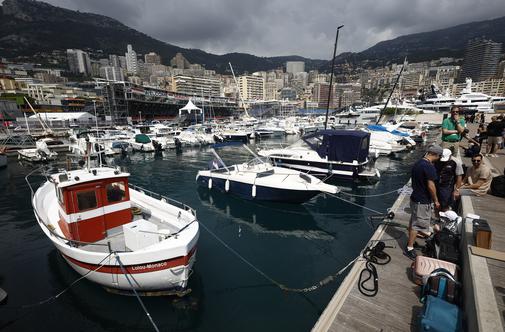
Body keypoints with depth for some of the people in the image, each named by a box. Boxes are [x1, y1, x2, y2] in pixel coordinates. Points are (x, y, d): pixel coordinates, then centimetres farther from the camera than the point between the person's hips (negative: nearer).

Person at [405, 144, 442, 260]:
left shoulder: (417, 164, 6)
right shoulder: (429, 167, -21)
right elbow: (431, 186, -22)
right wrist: (436, 200, -10)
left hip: (415, 197, 9)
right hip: (423, 201, -9)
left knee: (413, 221, 19)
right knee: (417, 224, -1)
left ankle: (410, 241, 33)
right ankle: (409, 249, 5)